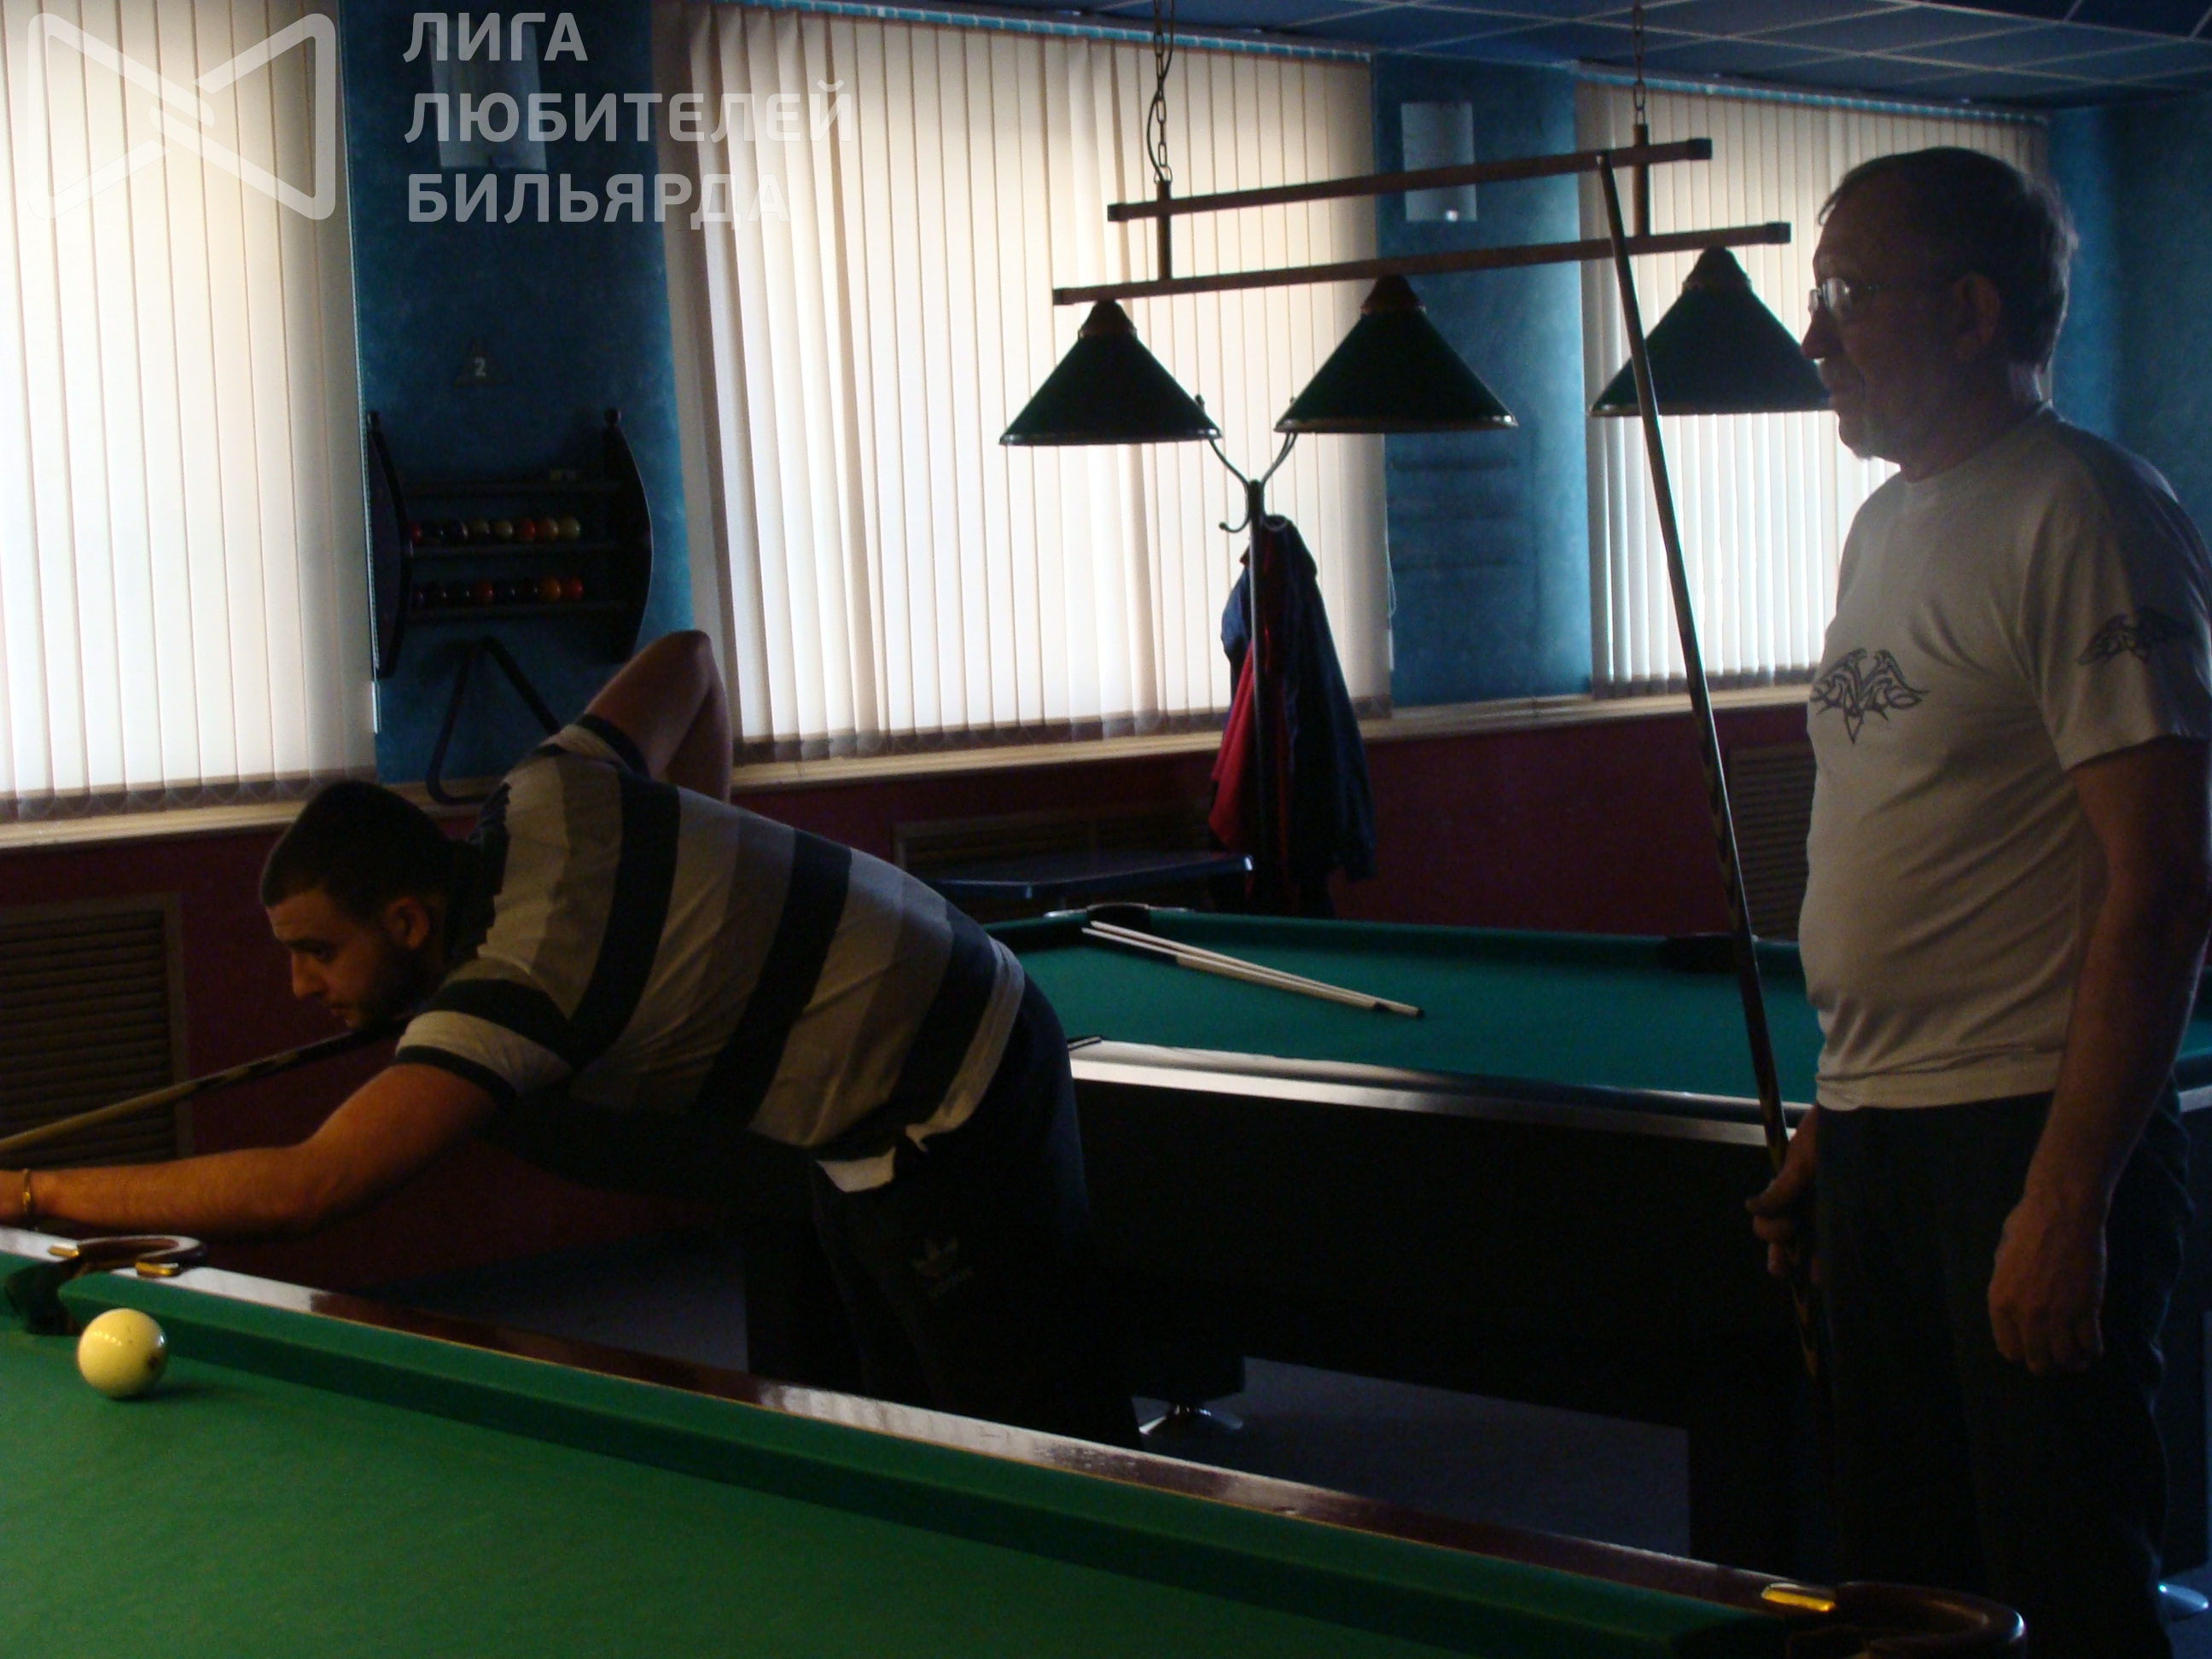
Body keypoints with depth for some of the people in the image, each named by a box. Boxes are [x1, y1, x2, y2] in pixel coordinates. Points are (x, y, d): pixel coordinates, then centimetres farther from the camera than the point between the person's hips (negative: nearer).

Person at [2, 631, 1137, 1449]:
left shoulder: (514, 981, -30)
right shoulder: (543, 798, -5)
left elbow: (303, 1188, -37)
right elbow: (685, 659, 13)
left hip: (950, 1119, -10)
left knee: (1045, 1443, -2)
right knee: (908, 1414, 17)